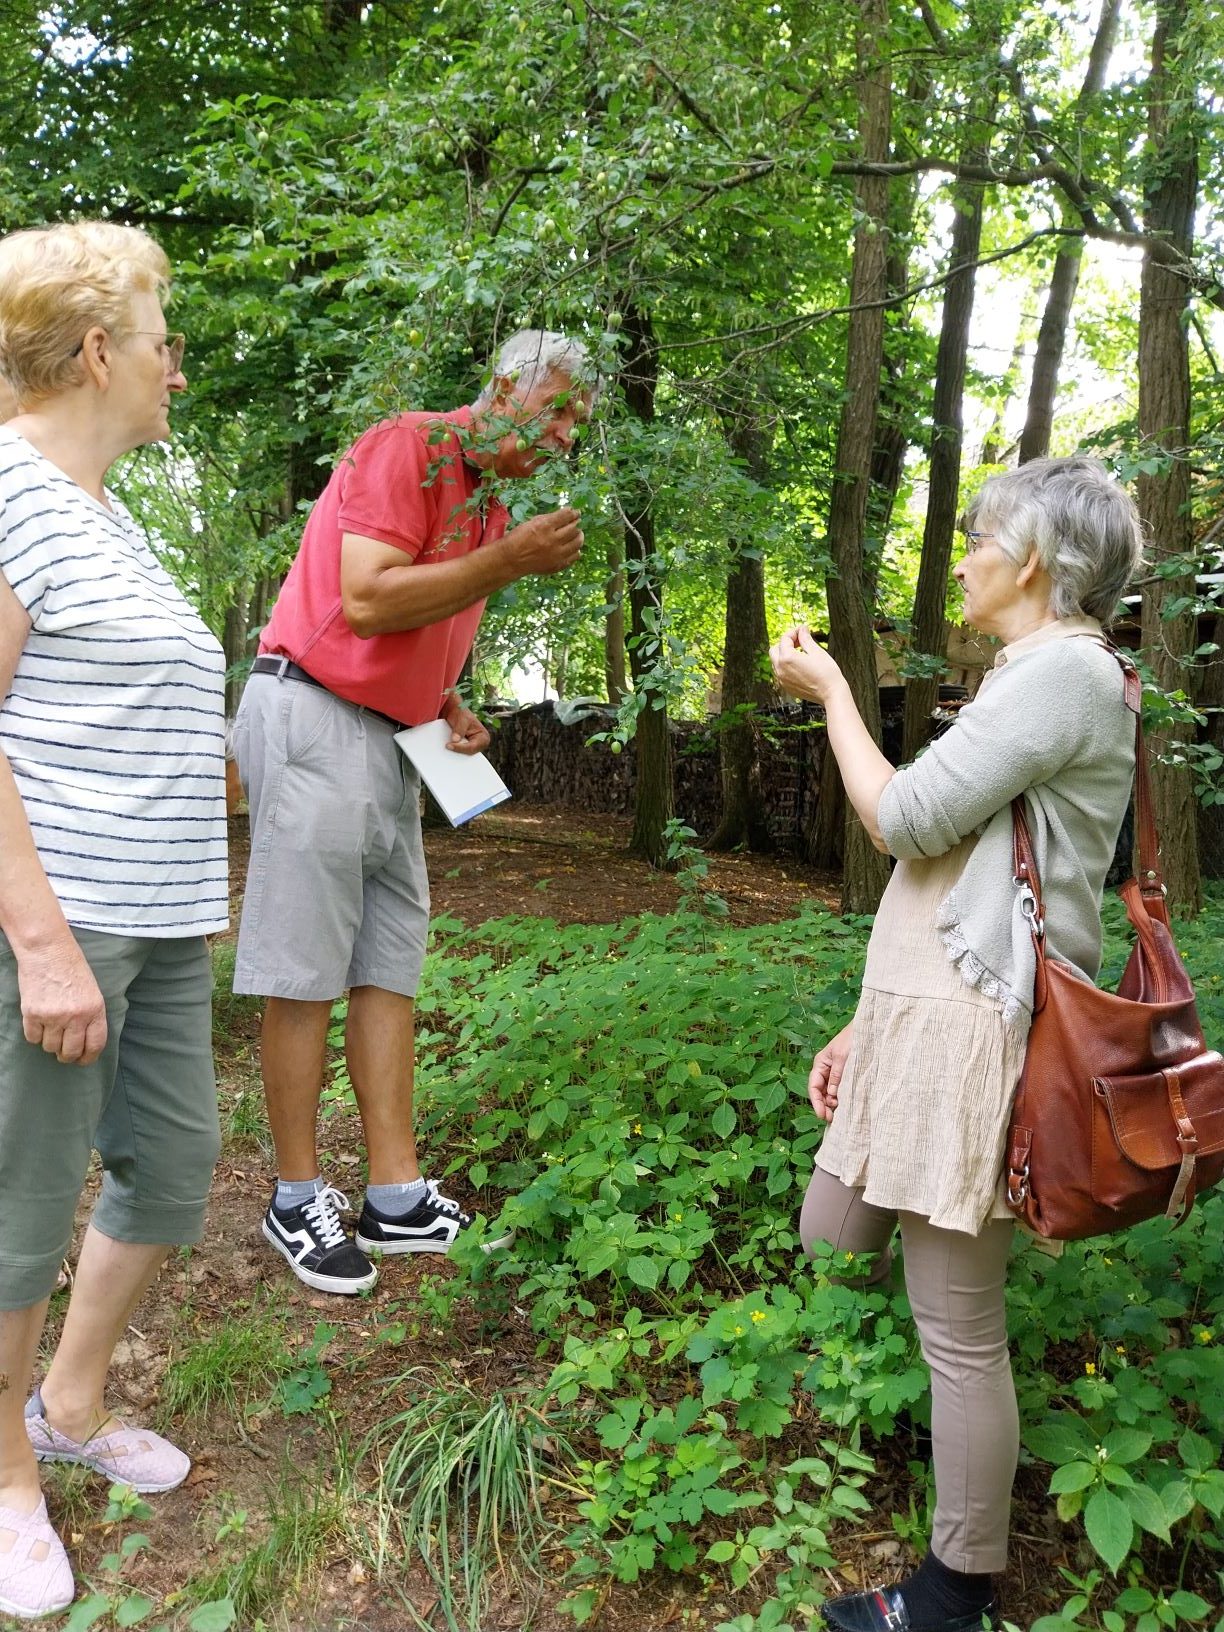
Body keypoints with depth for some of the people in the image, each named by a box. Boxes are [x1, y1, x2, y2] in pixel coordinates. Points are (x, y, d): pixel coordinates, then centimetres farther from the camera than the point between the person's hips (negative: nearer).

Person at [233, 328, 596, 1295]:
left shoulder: (493, 508, 17)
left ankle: (398, 1197, 12)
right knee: (306, 975, -3)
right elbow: (366, 600, -20)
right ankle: (298, 1199, 9)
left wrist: (450, 709, 6)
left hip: (388, 736, 9)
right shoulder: (408, 447, -10)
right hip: (314, 716, -9)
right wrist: (511, 562, -19)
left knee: (390, 967, 6)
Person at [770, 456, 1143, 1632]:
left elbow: (904, 820, -17)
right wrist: (870, 1020, 17)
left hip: (972, 1037, -10)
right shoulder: (1028, 678, 19)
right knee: (826, 1253, 18)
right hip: (919, 1025, 10)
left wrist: (830, 692, -2)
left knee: (958, 1331, 2)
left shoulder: (1066, 671, -12)